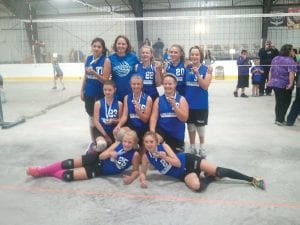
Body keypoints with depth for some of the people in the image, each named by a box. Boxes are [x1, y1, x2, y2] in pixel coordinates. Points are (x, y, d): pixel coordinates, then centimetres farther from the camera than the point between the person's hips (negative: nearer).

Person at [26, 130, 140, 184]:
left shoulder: (135, 155, -17)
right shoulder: (118, 144, -9)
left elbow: (136, 170, -6)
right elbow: (101, 156, -7)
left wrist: (131, 178, -28)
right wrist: (110, 153, -28)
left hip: (99, 170, -2)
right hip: (97, 159, 2)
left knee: (67, 176, -14)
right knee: (67, 163, -13)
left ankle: (45, 174, 13)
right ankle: (40, 170, 11)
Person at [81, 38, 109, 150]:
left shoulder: (105, 60, -11)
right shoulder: (88, 59, 4)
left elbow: (106, 80, -14)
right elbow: (85, 76, 12)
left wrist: (94, 73, -28)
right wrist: (82, 91, 12)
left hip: (101, 94, -5)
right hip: (89, 93, 5)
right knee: (91, 117, 14)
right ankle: (93, 141, 28)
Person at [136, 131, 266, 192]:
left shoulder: (164, 146, -13)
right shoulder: (146, 157, -5)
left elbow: (178, 163, -15)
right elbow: (143, 172, 6)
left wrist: (164, 157, -29)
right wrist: (143, 180, -17)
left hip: (189, 161, -2)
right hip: (183, 174, 2)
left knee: (218, 170, -17)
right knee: (196, 186, -32)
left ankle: (252, 180, -2)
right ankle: (211, 177, 4)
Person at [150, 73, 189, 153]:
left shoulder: (181, 99, -3)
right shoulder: (158, 100, 1)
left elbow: (184, 118, -11)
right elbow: (154, 117, -7)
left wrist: (174, 105, -22)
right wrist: (152, 132, -23)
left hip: (177, 134, 0)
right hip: (162, 130, 0)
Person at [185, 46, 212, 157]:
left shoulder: (206, 69, -7)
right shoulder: (186, 68, 1)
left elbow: (205, 86, -15)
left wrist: (197, 73, -24)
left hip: (201, 104, -2)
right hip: (188, 102, 3)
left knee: (200, 126, 9)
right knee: (190, 125, 13)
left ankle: (202, 147, 29)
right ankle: (192, 146, 29)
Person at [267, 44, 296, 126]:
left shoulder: (275, 59, 10)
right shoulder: (290, 60, -13)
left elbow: (271, 71, 15)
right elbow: (291, 72, -24)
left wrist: (270, 80, 21)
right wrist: (291, 83, -28)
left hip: (275, 83, 7)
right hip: (285, 85, -7)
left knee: (278, 102, 17)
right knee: (285, 102, 6)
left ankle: (278, 119, 24)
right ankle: (280, 120, 5)